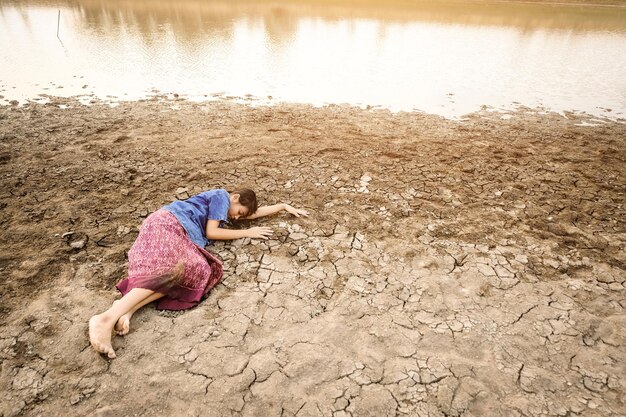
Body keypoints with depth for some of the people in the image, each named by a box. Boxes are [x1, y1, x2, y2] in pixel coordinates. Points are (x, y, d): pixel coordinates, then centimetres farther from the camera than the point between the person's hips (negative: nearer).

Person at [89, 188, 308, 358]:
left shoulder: (227, 207, 28)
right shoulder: (222, 196, 2)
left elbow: (255, 212, 39)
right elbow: (211, 232, -5)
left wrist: (285, 206, 46)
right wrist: (247, 233, 2)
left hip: (178, 232, 8)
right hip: (167, 223, -8)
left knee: (199, 269, -20)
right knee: (173, 269, -31)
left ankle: (128, 308, -34)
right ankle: (106, 318, -44)